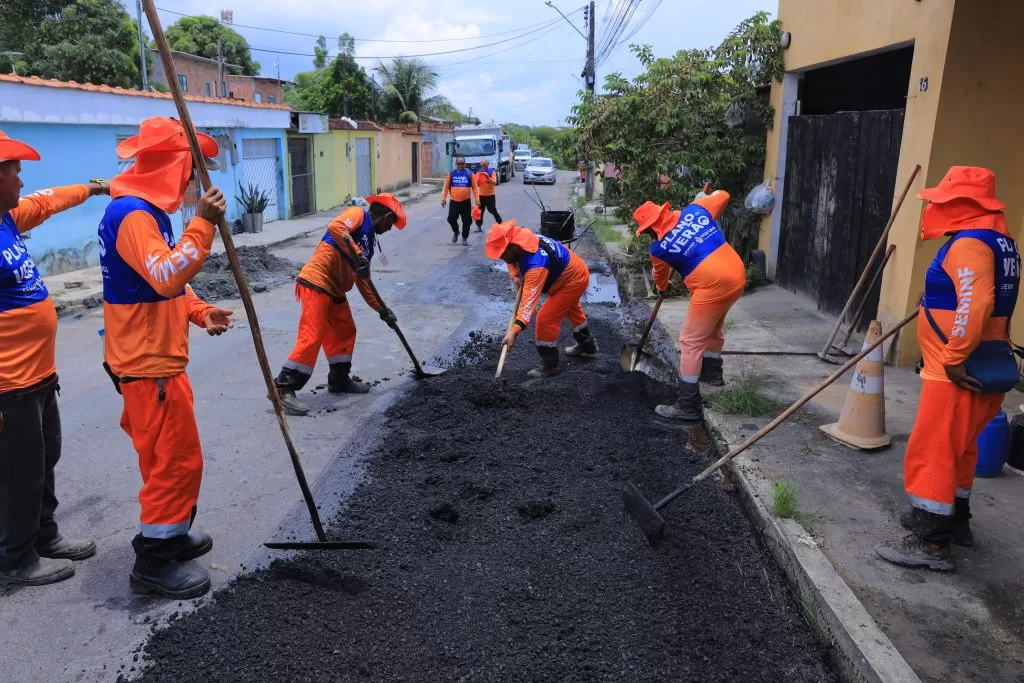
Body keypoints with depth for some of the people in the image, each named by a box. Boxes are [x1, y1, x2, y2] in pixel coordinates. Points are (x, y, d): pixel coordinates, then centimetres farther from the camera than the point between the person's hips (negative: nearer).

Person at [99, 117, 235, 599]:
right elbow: (167, 278, -33)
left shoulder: (146, 208, 13)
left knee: (168, 455, 20)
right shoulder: (132, 214, -20)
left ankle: (169, 534, 35)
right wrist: (202, 223, -34)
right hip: (148, 362, -11)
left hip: (154, 356, 11)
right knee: (178, 459, -3)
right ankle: (154, 562, 9)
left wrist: (199, 312, 5)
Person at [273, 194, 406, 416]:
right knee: (312, 337, -13)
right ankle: (283, 388, -9)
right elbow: (335, 227, -26)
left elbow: (363, 282, 24)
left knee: (345, 331, 18)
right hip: (316, 282, -10)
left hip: (335, 290, 10)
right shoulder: (358, 214, -3)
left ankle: (339, 379, 32)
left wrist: (382, 310, 22)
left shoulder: (369, 241, 22)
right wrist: (358, 256, -30)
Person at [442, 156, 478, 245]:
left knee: (467, 221, 3)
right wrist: (443, 198, -3)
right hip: (454, 201, 1)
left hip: (466, 202, 0)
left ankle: (465, 238, 19)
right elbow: (446, 187, 4)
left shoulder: (469, 174, 0)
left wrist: (477, 200, -8)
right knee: (451, 219, -5)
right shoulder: (451, 174, 2)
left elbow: (474, 187, -1)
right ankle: (456, 232, 25)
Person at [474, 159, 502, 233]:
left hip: (490, 195, -3)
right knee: (480, 211, 2)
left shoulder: (492, 172, -5)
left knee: (493, 210, 4)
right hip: (481, 195, 3)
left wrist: (488, 178, -31)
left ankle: (500, 223, 20)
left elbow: (495, 182, -16)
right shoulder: (479, 172, 5)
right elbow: (476, 184, 6)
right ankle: (479, 226, 7)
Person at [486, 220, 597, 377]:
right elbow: (512, 260, 8)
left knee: (546, 318, -15)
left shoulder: (535, 265, -44)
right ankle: (587, 345, 56)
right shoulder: (520, 242, -18)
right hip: (574, 271, 10)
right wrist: (516, 276, -13)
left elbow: (529, 301, -51)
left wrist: (514, 331, -58)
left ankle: (549, 365, 1)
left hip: (574, 280, -10)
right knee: (570, 308, 33)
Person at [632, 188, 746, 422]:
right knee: (714, 326, 30)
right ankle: (712, 371, 50)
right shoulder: (695, 209, 5)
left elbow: (661, 277, 19)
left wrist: (662, 288, 42)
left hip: (712, 287, -7)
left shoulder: (659, 249, -3)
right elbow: (723, 195, 21)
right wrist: (703, 199, 39)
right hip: (737, 276, 8)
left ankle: (688, 405, 0)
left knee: (691, 341, 0)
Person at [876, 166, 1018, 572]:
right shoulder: (999, 242, 14)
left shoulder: (969, 242, -19)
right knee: (957, 447, 21)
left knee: (931, 452, -4)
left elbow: (977, 304, -31)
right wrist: (936, 301, 18)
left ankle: (931, 543, 2)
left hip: (960, 373, -10)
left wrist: (954, 358, -26)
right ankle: (954, 521, 35)